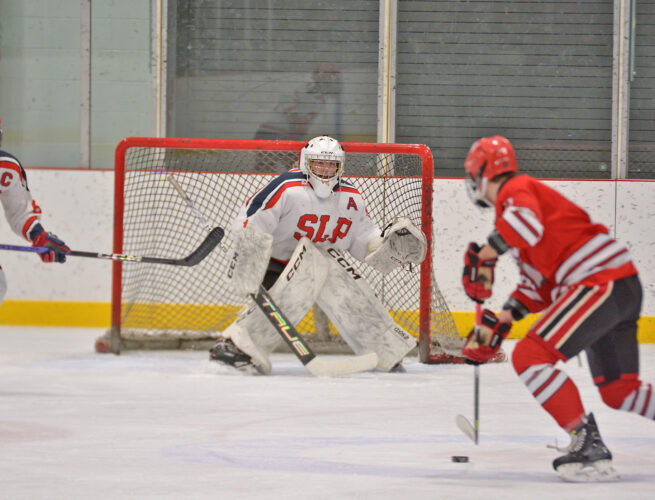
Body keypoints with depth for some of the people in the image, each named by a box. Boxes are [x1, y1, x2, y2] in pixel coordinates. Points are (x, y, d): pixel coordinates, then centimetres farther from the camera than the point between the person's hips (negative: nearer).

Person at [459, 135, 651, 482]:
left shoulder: (515, 190, -2)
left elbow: (526, 221, -28)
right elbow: (537, 287, 27)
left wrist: (484, 257, -20)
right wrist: (499, 323, 20)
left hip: (601, 281, -10)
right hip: (623, 286, 10)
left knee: (530, 357, -15)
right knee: (618, 390, 16)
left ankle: (588, 445, -19)